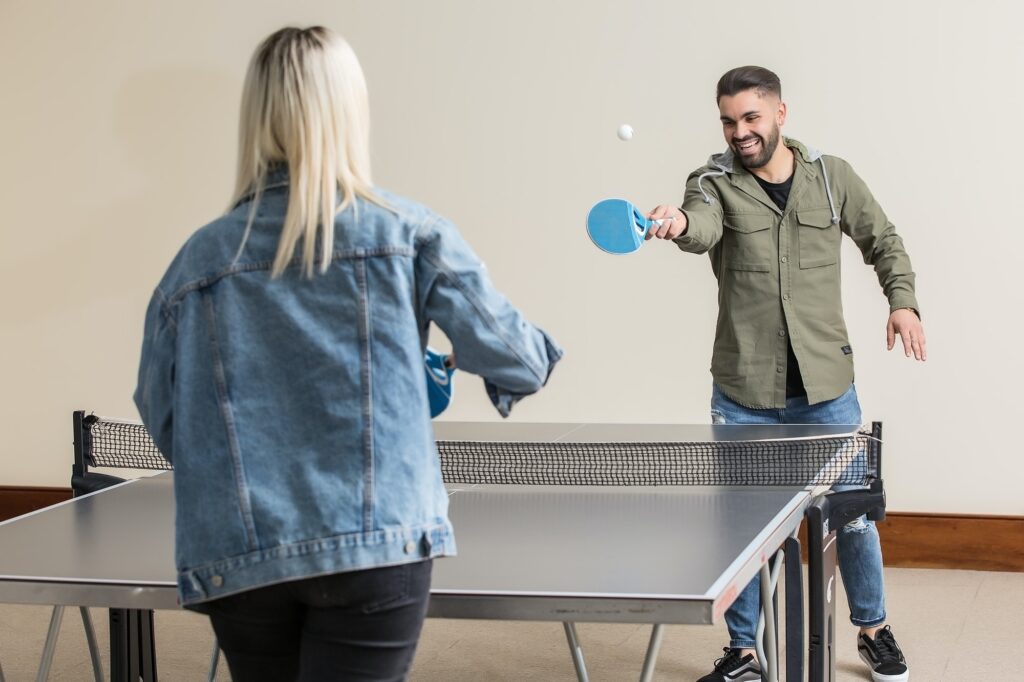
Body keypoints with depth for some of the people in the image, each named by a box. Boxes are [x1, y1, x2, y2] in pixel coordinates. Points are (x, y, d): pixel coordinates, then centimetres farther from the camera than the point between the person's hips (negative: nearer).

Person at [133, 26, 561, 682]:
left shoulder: (197, 259, 5)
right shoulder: (408, 233, -2)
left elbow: (162, 418, 10)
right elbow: (512, 358, -2)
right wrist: (541, 355, 21)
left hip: (233, 564, 3)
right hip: (377, 547, -3)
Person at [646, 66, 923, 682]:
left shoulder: (832, 177, 2)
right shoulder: (715, 184, -4)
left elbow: (884, 243, 15)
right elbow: (701, 229, -28)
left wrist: (903, 301, 0)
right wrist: (679, 222, -50)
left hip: (826, 386, 1)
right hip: (744, 395, -1)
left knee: (853, 512, 11)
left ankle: (874, 630, 34)